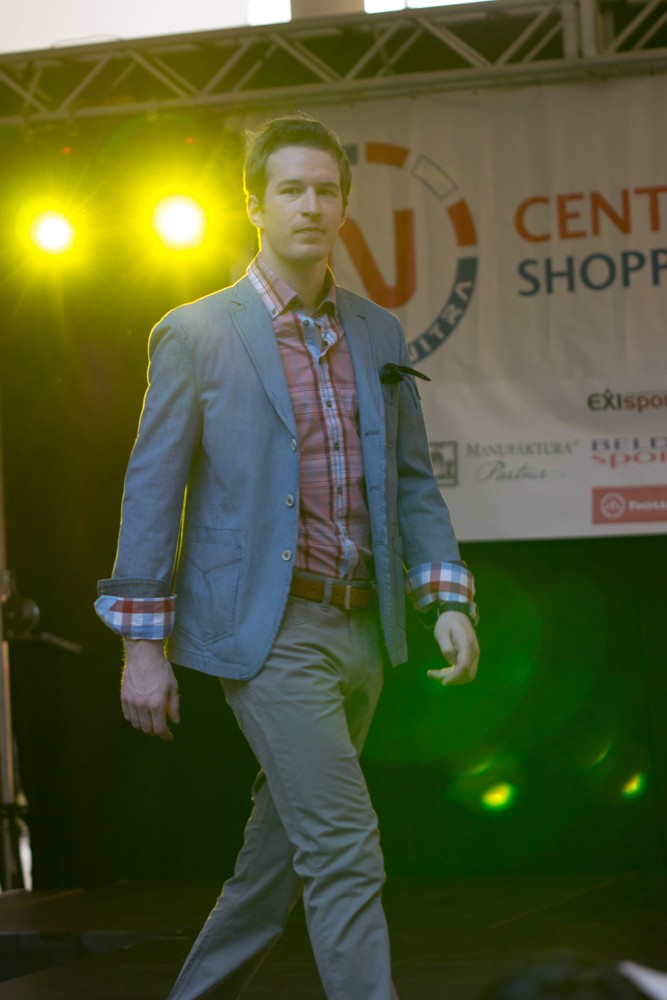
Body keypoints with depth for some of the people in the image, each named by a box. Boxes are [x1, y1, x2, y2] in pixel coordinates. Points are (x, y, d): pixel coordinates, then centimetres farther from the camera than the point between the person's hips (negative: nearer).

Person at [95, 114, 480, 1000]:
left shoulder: (379, 335, 12)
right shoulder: (195, 334, -2)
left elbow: (413, 479, 15)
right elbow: (152, 493, -2)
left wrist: (449, 600, 3)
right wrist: (143, 644, -6)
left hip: (360, 626, 6)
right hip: (268, 630, -6)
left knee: (284, 851, 15)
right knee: (345, 851, -12)